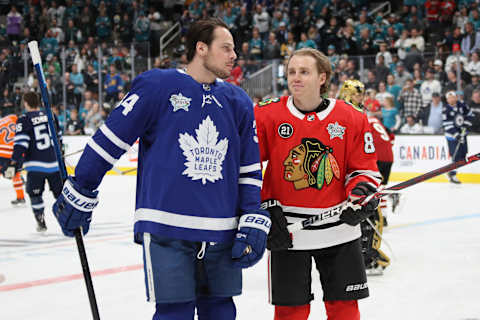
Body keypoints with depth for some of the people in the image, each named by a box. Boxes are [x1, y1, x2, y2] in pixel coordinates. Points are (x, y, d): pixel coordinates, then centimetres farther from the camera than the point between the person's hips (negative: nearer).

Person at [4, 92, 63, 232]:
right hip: (54, 163, 4)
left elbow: (21, 144, -14)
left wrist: (14, 164, -16)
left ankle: (41, 222, 9)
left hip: (36, 166, -4)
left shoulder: (24, 119, -6)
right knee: (60, 192, 12)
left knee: (35, 194, 11)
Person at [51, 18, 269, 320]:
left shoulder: (238, 101, 10)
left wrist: (254, 223, 4)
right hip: (165, 230, -5)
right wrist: (79, 195, 1)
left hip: (221, 235, 5)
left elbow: (250, 168, 14)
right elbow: (110, 140, -1)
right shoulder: (157, 86, -5)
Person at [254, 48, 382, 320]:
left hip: (339, 227, 1)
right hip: (286, 230, -1)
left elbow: (364, 167, 7)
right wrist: (266, 207, -6)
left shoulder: (352, 118, -2)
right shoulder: (266, 116, -5)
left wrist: (362, 194, -13)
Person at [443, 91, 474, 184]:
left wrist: (466, 123, -6)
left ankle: (451, 171, 23)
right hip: (452, 134, -6)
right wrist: (456, 135, -27)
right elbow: (447, 125, -21)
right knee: (456, 155, -13)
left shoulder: (462, 105, -2)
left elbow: (469, 114, 12)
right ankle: (452, 175, -6)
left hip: (462, 133, 6)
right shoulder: (446, 110, -17)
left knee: (463, 153, 8)